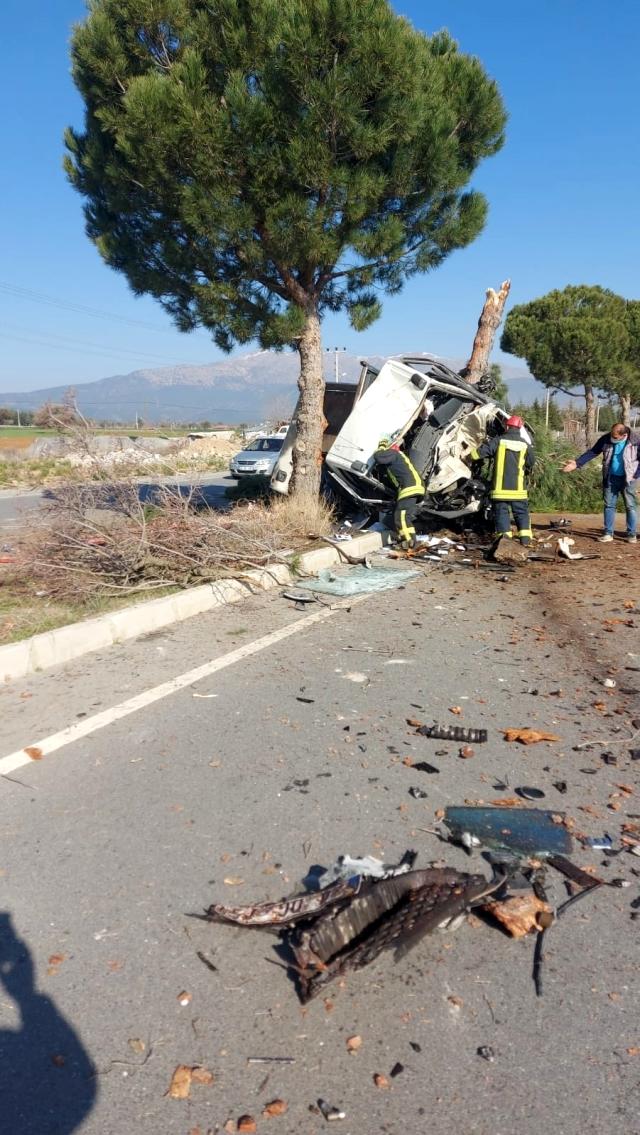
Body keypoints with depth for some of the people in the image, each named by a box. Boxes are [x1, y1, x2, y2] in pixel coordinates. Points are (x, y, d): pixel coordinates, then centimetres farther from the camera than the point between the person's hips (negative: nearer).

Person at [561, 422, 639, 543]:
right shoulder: (606, 439, -4)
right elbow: (592, 452, 1)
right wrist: (577, 463, -7)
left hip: (627, 479, -3)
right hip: (610, 478, 3)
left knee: (630, 506, 3)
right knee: (609, 505, 5)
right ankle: (608, 533, 12)